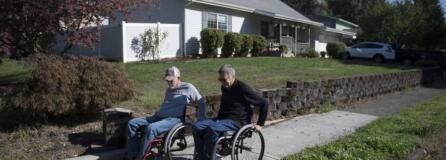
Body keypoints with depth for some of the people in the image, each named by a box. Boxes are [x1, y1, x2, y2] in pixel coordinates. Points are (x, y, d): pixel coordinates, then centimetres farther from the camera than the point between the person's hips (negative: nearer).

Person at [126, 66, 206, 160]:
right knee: (132, 123, -7)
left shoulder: (188, 88, 3)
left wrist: (201, 120, -2)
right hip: (159, 117, 8)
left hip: (174, 119, -8)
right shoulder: (169, 90, 24)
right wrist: (157, 114, 17)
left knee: (151, 128, -37)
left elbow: (201, 102, 5)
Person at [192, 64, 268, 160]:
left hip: (238, 122, -8)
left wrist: (260, 124, -9)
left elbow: (264, 103, -9)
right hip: (223, 118, 8)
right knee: (197, 127, -16)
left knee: (212, 129, -34)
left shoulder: (242, 89, -12)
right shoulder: (224, 87, 11)